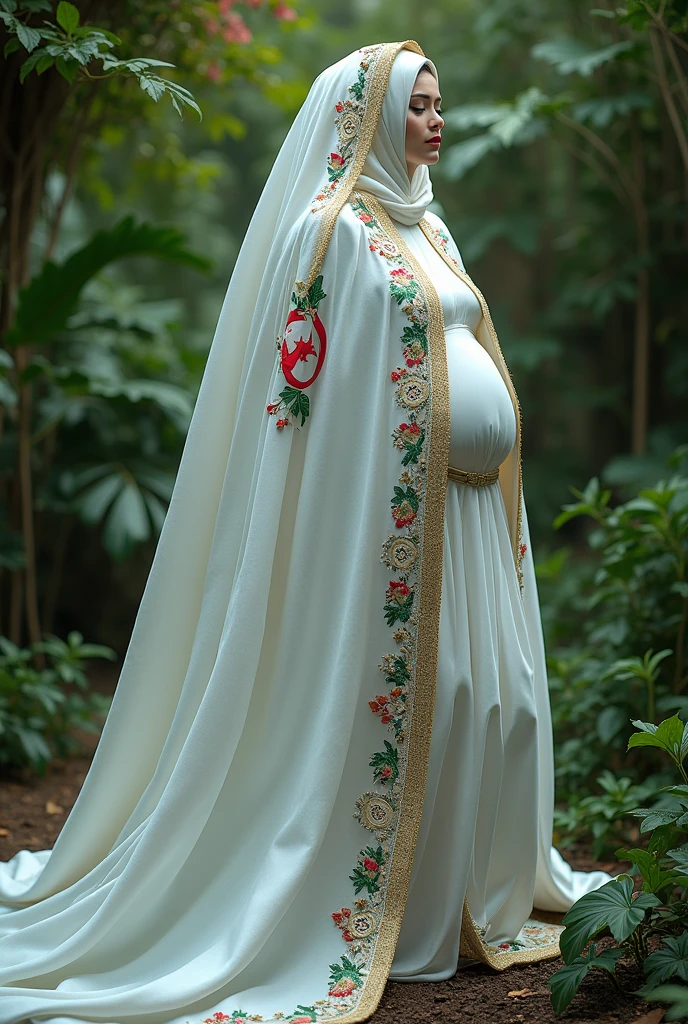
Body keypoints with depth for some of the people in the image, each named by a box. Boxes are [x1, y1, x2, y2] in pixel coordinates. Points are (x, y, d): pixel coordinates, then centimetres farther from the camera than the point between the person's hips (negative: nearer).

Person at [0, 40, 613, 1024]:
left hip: (461, 513, 9)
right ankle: (392, 914, 9)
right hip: (378, 512, -9)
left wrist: (496, 431, 16)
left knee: (485, 684, 11)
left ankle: (479, 886, 25)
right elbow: (300, 383, -12)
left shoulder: (427, 226, 19)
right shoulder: (330, 226, -8)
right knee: (391, 688, -3)